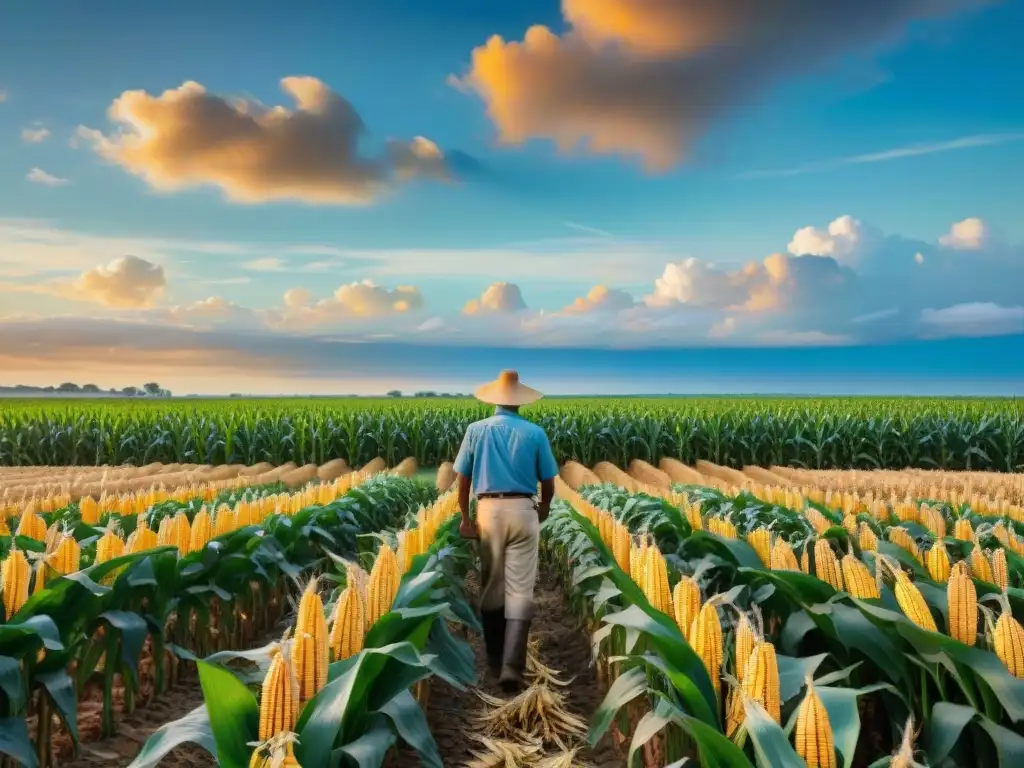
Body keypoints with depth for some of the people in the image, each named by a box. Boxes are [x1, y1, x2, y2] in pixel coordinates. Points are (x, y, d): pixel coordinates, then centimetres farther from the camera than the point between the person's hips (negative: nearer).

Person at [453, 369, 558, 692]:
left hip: (488, 511, 1)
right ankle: (512, 666, -10)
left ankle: (495, 660, 26)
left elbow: (463, 480, 3)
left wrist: (465, 517, 13)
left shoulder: (476, 430, 3)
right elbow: (548, 485, 5)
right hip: (523, 512, -1)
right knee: (520, 590, -1)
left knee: (491, 587, 14)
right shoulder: (535, 433, 1)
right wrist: (543, 508, 24)